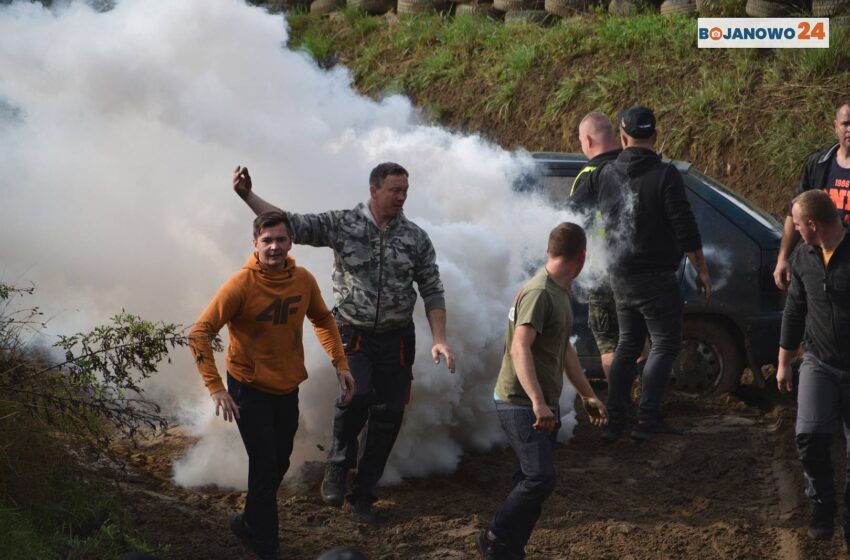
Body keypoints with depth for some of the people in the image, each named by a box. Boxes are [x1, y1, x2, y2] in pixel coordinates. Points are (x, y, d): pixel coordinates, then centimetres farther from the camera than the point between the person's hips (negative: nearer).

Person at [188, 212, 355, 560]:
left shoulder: (303, 280, -8)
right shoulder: (241, 285, -23)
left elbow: (323, 320, 12)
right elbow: (199, 335, -22)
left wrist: (340, 363, 3)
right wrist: (215, 388, -28)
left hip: (288, 389, 6)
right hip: (249, 391, -6)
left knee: (279, 464, 19)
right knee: (265, 468, -7)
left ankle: (251, 525, 41)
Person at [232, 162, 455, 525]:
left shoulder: (416, 238, 2)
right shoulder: (342, 225, -3)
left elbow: (432, 292, 5)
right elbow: (292, 225, -8)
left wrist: (439, 341, -5)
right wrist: (248, 196, -19)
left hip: (396, 341, 3)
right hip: (353, 334, -3)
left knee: (389, 415, 2)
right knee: (356, 394, -26)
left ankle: (363, 495, 18)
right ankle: (338, 467, -1)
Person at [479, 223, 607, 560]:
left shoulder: (560, 293, 15)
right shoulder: (538, 293, -17)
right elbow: (520, 348, -27)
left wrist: (587, 394, 25)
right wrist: (537, 402, -36)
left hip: (544, 405, 10)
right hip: (520, 403, -10)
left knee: (532, 480, 7)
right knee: (541, 477, -17)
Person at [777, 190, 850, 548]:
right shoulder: (804, 258, 3)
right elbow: (794, 311, 13)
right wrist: (783, 363, 17)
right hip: (819, 363, 3)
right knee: (810, 435, -16)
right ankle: (821, 504, 7)